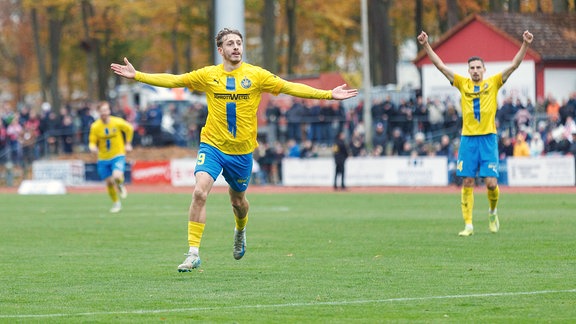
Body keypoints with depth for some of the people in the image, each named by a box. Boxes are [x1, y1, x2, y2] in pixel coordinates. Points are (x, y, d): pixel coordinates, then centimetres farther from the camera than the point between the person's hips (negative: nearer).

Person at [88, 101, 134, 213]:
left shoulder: (118, 122, -10)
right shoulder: (95, 126, -8)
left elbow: (129, 129, 10)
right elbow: (92, 142, -3)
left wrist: (128, 144, 10)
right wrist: (93, 147, -26)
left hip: (118, 156, -2)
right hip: (103, 158, 2)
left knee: (117, 176, -26)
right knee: (109, 182, 4)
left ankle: (120, 186, 12)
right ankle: (116, 203, 29)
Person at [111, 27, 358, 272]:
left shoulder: (256, 75, -2)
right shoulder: (208, 75, -1)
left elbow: (290, 87, -4)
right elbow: (172, 80, 1)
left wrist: (328, 94, -10)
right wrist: (137, 76, -5)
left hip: (242, 150, 1)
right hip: (212, 145, -1)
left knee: (238, 200, 15)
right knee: (200, 192, -21)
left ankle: (240, 230, 53)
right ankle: (193, 253, -17)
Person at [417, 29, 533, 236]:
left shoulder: (493, 83, 5)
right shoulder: (462, 84, 8)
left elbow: (514, 65, -2)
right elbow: (440, 66, 6)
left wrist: (525, 45, -14)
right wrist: (426, 46, -2)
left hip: (488, 138, -1)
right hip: (468, 139, 1)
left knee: (491, 183, -8)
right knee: (467, 182, -1)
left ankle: (492, 212, 22)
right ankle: (468, 225, 3)